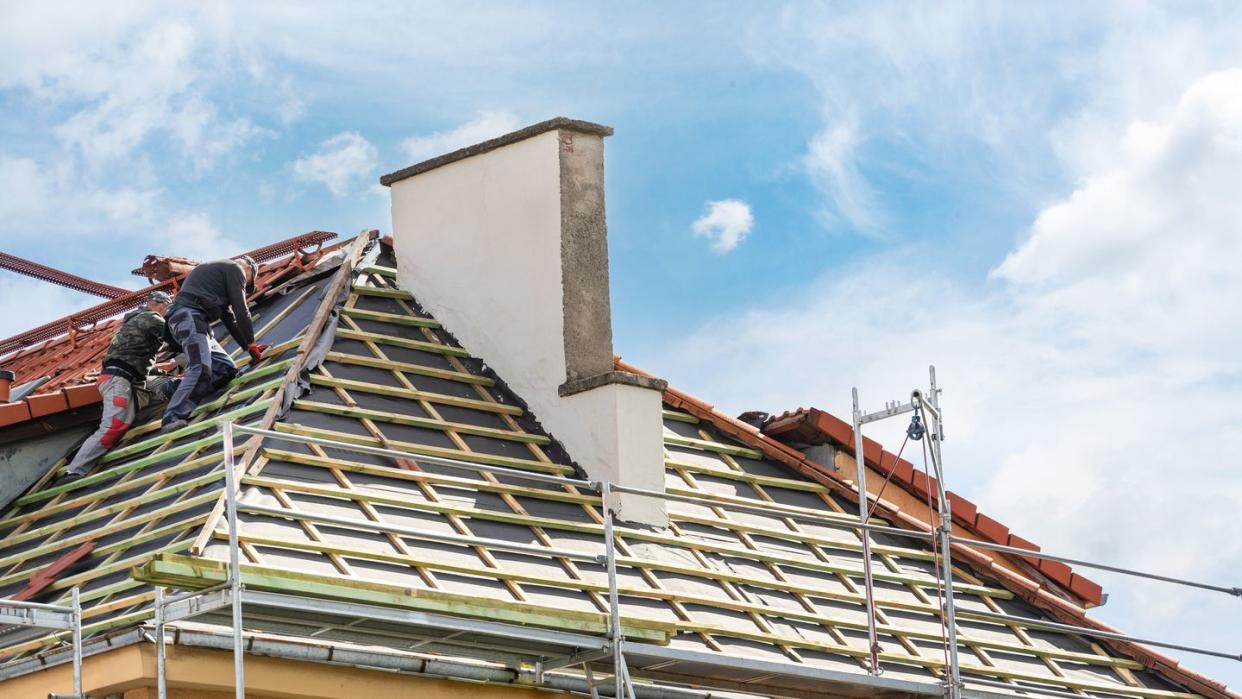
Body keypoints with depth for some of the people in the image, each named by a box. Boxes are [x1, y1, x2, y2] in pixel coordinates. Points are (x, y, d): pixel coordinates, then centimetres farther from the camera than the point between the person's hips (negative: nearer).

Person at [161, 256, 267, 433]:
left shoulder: (221, 269, 35)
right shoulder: (236, 269, 6)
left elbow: (229, 318, 35)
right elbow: (241, 310, 0)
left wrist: (248, 346, 34)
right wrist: (251, 343, 9)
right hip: (190, 317, -10)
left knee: (226, 367, 3)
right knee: (200, 368, -26)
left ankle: (174, 387, -5)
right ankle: (173, 419, -40)